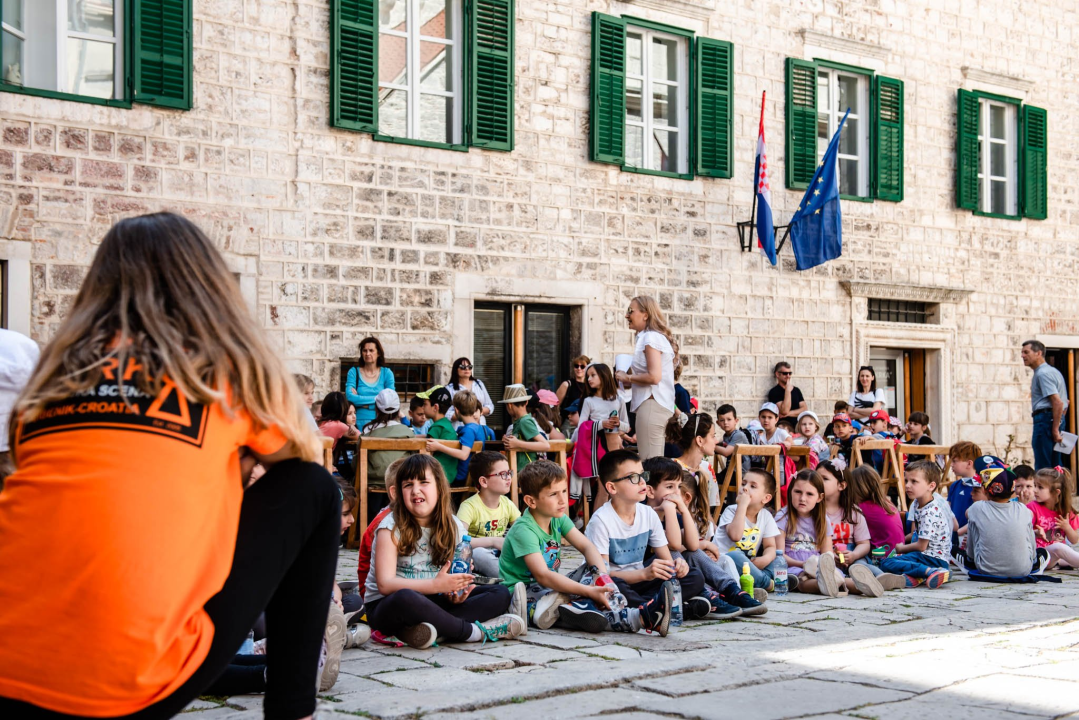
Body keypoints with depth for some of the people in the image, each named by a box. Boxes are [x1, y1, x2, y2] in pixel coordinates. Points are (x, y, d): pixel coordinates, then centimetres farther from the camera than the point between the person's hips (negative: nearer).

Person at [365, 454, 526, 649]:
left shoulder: (454, 527, 5)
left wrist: (455, 593, -15)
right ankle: (477, 631, -25)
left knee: (501, 593, -10)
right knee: (405, 598, -41)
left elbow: (456, 578, 10)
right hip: (387, 606, -5)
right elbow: (385, 584, -18)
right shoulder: (391, 526, -10)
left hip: (432, 603, 6)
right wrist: (437, 585, -27)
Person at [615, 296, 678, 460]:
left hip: (652, 405, -10)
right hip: (662, 406, 10)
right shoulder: (656, 336, 18)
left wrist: (627, 377, -7)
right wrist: (630, 381, 12)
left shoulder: (651, 337, -10)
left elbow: (654, 376, -19)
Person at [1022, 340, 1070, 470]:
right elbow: (1064, 402, 26)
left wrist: (1055, 429, -20)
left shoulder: (1042, 373, -12)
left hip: (1045, 418, -11)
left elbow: (1058, 402, -20)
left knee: (1042, 468, -10)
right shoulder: (1053, 371, 21)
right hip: (1056, 420, 11)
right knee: (1055, 467, 12)